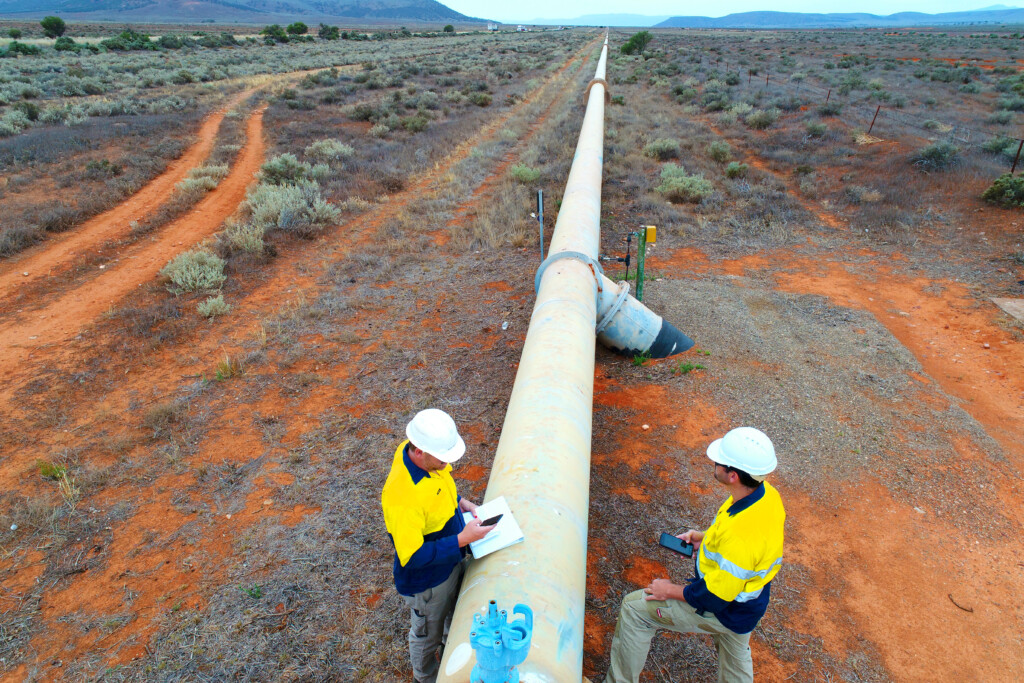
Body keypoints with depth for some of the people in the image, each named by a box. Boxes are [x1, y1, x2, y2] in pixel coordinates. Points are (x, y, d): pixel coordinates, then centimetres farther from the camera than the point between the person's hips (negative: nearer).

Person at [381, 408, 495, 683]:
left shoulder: (417, 452, -17)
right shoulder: (402, 496, -42)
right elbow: (412, 557, -33)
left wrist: (459, 501, -7)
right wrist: (463, 539, -34)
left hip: (450, 562, 7)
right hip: (426, 581, -7)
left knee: (455, 612, 33)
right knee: (427, 635, 24)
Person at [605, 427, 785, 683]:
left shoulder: (739, 538, -42)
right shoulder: (766, 492, -16)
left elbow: (714, 598, -30)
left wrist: (671, 591, -14)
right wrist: (706, 538, 2)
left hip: (726, 612, -8)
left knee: (634, 607, 2)